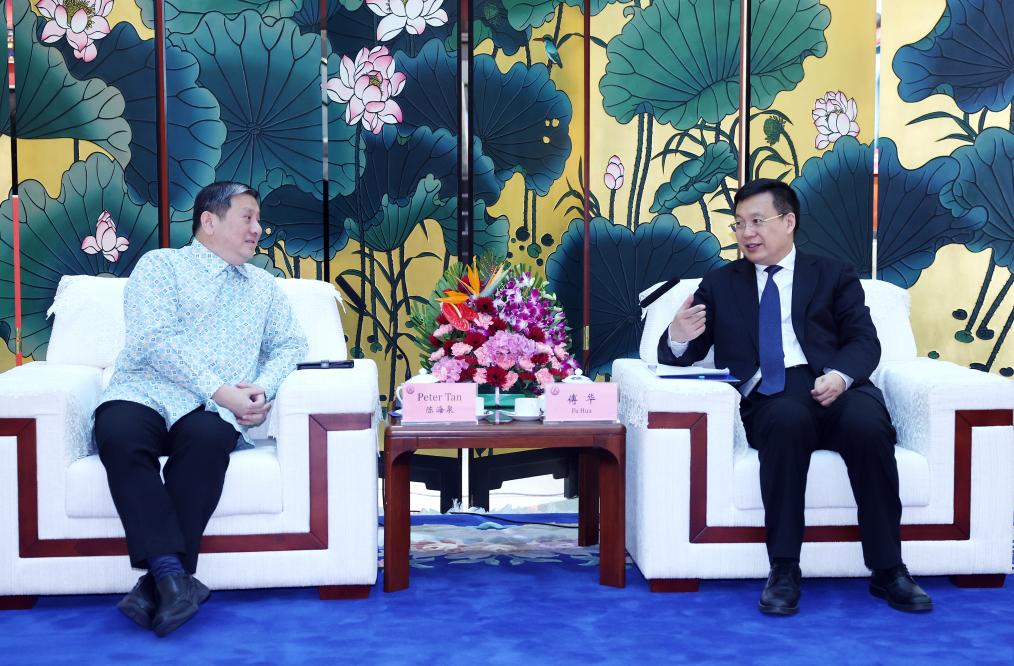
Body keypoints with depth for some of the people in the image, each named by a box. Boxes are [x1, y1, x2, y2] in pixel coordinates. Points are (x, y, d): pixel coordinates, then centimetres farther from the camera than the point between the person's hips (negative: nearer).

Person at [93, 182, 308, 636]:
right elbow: (156, 339, -6)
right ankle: (173, 574, -39)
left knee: (207, 439, -34)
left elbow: (290, 344, 19)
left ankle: (159, 581, -31)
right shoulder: (161, 265, 8)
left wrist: (265, 387, -4)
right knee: (120, 436, -36)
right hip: (143, 395, -2)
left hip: (213, 411, 2)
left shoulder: (262, 284, 24)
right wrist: (219, 390, -15)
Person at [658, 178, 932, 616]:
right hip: (768, 397, 0)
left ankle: (888, 570, -21)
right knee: (789, 420, -36)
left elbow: (864, 342, 7)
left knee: (867, 423, -34)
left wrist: (840, 375, -16)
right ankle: (783, 570, -28)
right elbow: (680, 357, 18)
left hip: (835, 388, 1)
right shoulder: (719, 284, 24)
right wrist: (678, 338, -8)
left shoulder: (834, 276, 21)